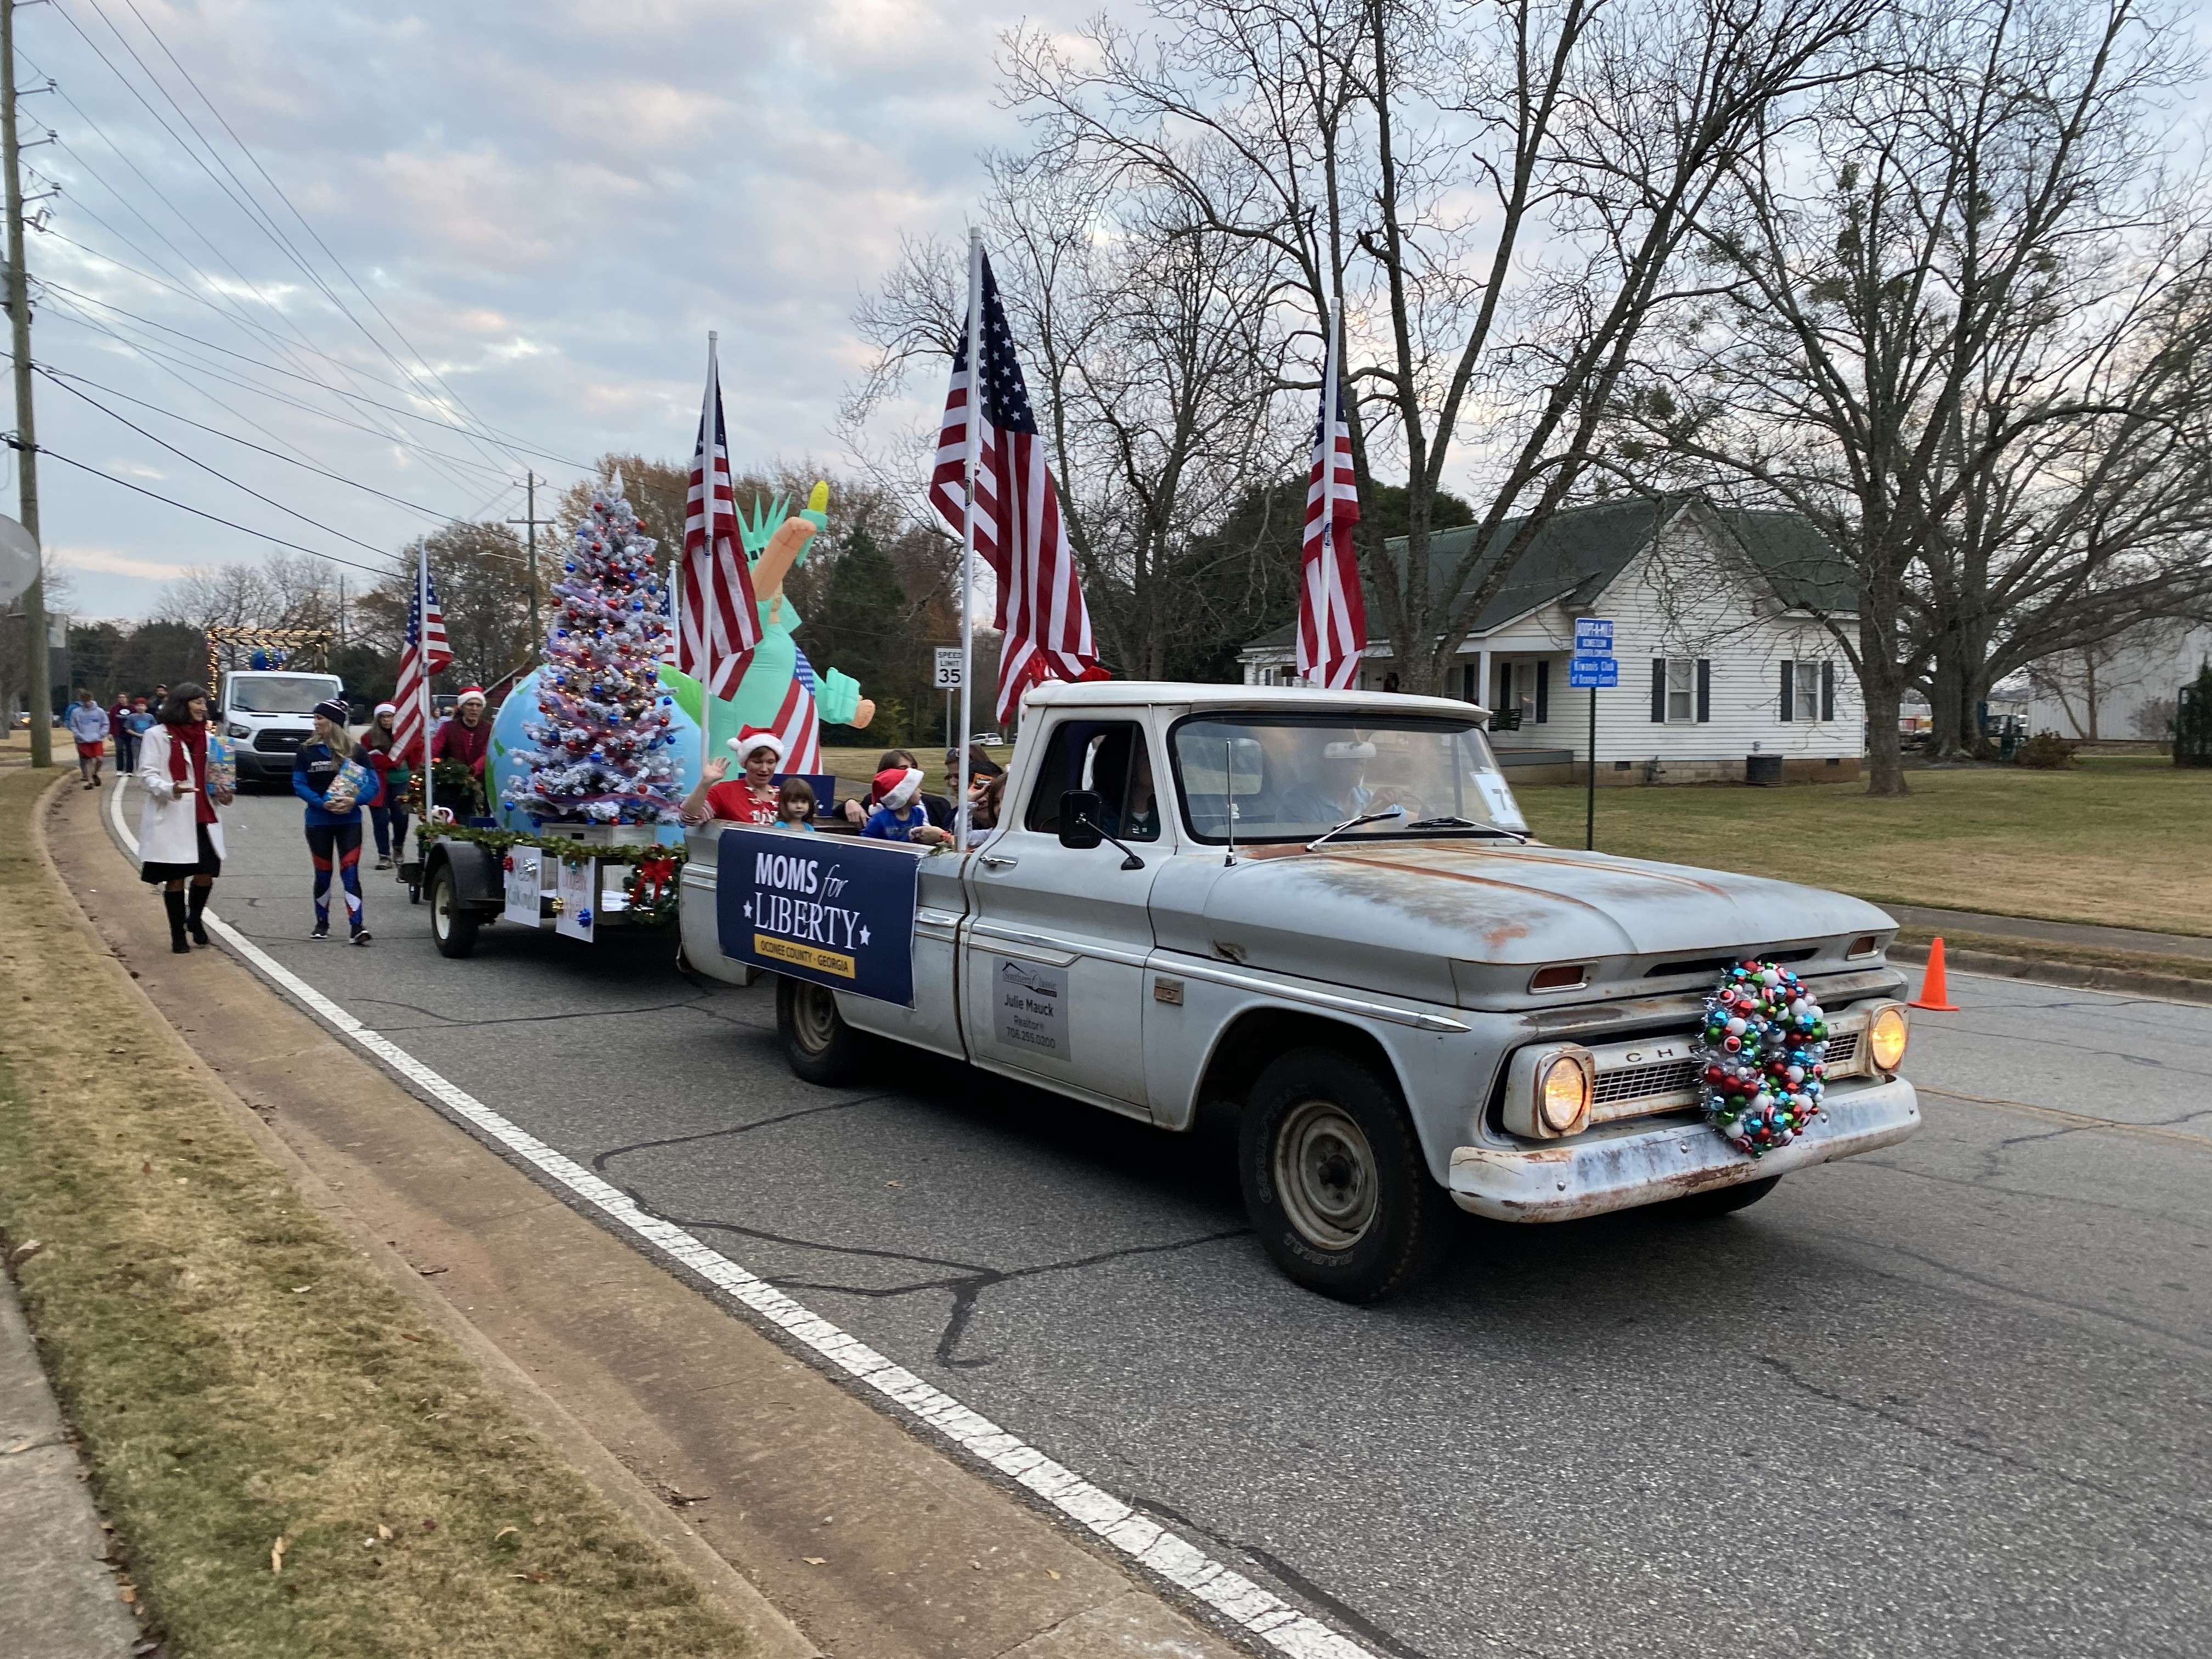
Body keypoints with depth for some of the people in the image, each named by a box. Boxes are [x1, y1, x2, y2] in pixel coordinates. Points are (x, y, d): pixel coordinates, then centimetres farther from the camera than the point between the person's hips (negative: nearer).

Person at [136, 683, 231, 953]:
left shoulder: (207, 738, 15)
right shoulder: (157, 735, -3)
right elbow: (147, 776, -8)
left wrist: (221, 795, 2)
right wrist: (169, 789, -28)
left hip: (203, 818, 5)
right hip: (172, 819, -5)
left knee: (206, 873, 2)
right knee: (175, 878, 2)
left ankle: (195, 920, 28)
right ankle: (178, 934, 14)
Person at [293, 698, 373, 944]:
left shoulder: (355, 750, 0)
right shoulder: (307, 751, 3)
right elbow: (299, 785, -1)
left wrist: (355, 800, -19)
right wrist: (323, 803, -17)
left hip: (350, 820, -2)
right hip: (318, 821, 2)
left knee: (350, 872, -10)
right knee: (323, 874, 9)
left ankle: (357, 926, -15)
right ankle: (322, 924, 25)